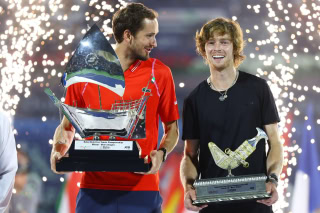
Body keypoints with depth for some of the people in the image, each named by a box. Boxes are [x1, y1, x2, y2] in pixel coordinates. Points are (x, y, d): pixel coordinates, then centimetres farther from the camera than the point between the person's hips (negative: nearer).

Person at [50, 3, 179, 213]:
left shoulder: (159, 73, 2)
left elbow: (171, 128, 10)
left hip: (142, 190, 0)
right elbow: (67, 126, 13)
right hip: (94, 189, 0)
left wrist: (161, 153, -10)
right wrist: (58, 151, -7)